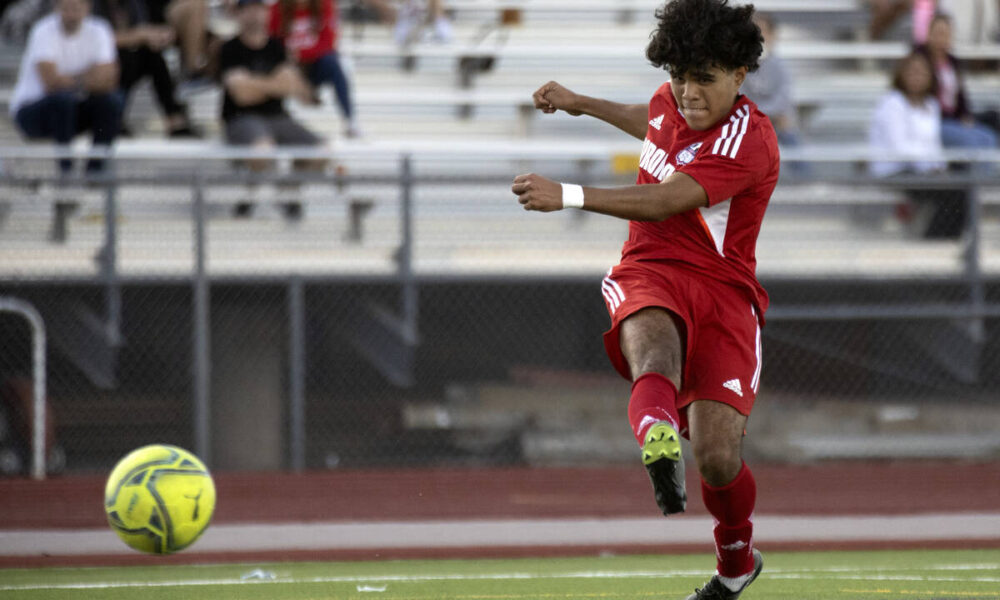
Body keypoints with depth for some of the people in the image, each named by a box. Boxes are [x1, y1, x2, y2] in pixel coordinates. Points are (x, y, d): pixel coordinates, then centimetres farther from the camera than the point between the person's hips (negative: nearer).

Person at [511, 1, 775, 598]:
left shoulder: (751, 142, -14)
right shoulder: (673, 101, 9)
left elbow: (666, 202, -27)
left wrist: (568, 195, -35)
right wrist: (580, 103, 46)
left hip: (722, 290, -4)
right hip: (650, 274, 4)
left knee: (719, 460, -13)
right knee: (653, 339, -37)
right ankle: (659, 440, -73)